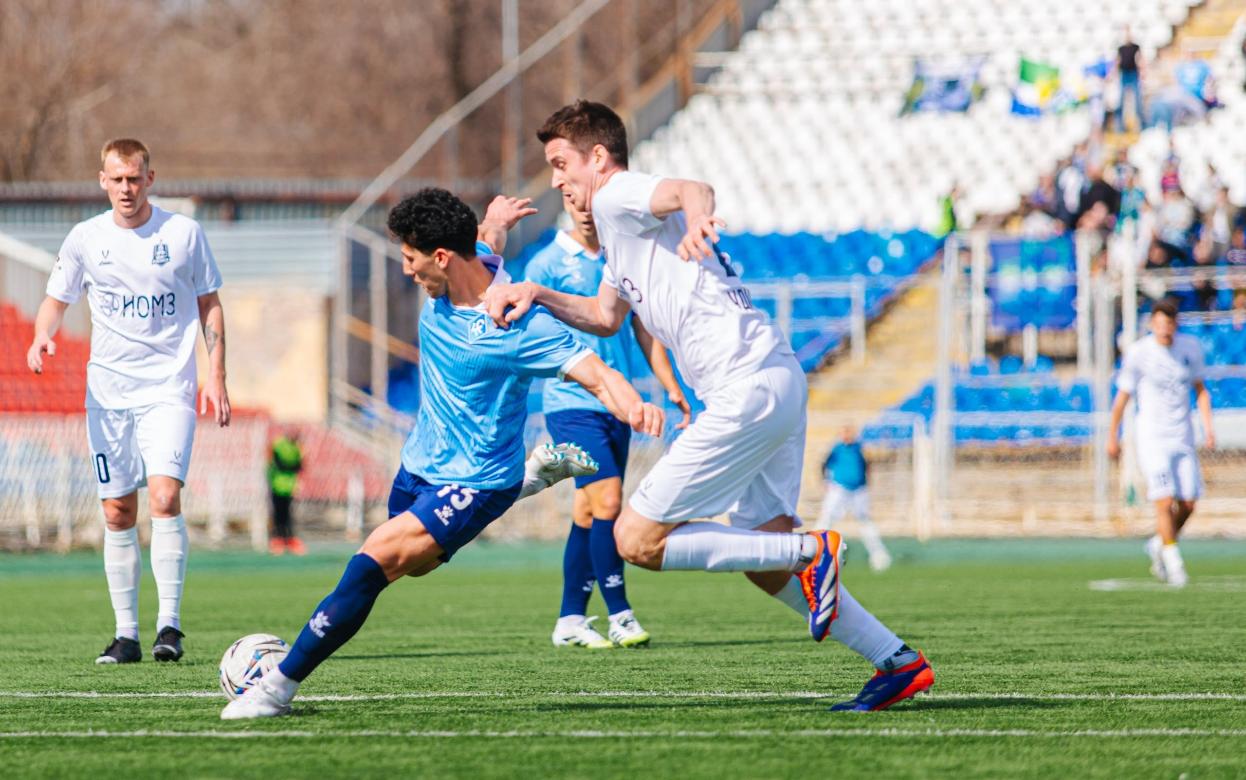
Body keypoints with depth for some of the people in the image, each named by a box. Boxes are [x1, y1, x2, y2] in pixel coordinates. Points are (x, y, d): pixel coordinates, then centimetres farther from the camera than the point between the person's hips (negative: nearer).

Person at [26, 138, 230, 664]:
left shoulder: (183, 233, 1)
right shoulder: (85, 239, 4)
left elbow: (209, 304, 8)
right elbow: (56, 300, 12)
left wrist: (216, 376, 1)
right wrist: (42, 336, -11)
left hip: (169, 389, -2)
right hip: (107, 392, 2)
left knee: (164, 497, -19)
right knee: (118, 514, 2)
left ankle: (169, 624, -14)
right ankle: (125, 633, 9)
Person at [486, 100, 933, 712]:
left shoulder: (618, 196, -5)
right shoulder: (619, 225, 26)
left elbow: (689, 190, -28)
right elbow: (605, 317, 40)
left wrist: (696, 213, -52)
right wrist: (539, 296, 23)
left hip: (748, 390, -10)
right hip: (778, 381, 10)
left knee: (637, 540, -8)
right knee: (763, 558, 15)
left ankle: (810, 553, -11)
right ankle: (897, 662, 14)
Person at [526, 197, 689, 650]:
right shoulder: (547, 264, -3)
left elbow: (642, 328, 19)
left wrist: (672, 389, 14)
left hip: (615, 405, 5)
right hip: (571, 403, -5)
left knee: (589, 514, 7)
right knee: (608, 502, -15)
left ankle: (570, 621, 13)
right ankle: (619, 616, -11)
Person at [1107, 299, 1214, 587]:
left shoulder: (1190, 347, 3)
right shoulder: (1138, 353, -9)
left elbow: (1200, 389, 14)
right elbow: (1122, 397, 1)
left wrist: (1208, 427, 3)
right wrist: (1112, 437, 6)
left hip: (1183, 438, 4)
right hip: (1153, 438, -4)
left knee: (1187, 504, 2)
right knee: (1164, 502, -14)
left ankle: (1159, 544, 27)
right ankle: (1173, 563, -3)